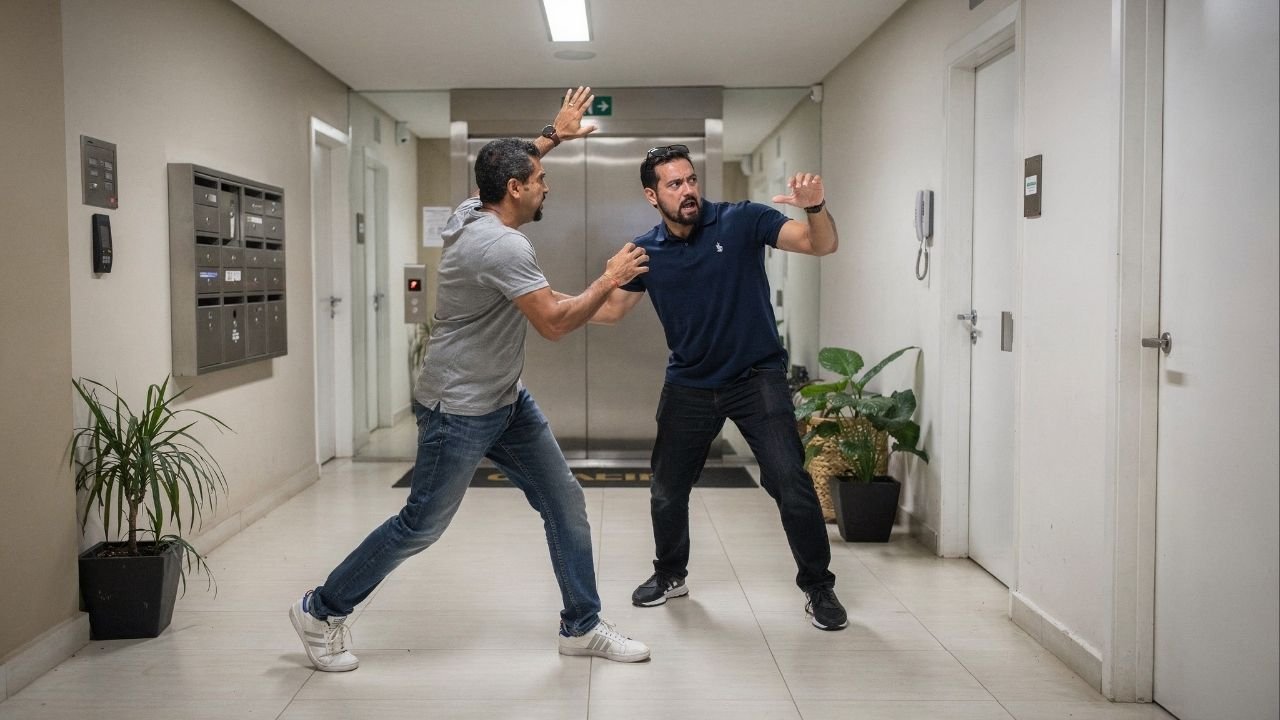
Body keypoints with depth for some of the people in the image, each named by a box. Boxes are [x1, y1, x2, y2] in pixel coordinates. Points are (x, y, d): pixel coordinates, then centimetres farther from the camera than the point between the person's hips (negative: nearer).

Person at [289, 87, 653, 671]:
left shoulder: (472, 212, 3)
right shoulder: (502, 246, -25)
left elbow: (506, 167, 26)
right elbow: (556, 323, -26)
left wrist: (553, 135, 27)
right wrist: (611, 278, -14)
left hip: (507, 402, 10)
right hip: (458, 412, -10)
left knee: (565, 504, 7)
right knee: (421, 526, 3)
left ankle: (582, 627, 17)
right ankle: (320, 611, 22)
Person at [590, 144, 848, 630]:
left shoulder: (741, 221, -12)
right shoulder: (646, 252, -2)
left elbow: (822, 245, -17)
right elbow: (611, 308, 10)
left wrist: (816, 207, -39)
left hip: (757, 377, -3)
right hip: (689, 385, 4)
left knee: (790, 481, -14)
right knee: (666, 489, 13)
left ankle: (818, 587, 5)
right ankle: (670, 575, 38)